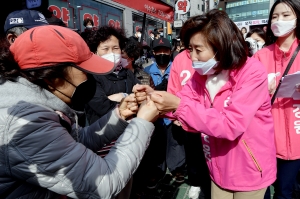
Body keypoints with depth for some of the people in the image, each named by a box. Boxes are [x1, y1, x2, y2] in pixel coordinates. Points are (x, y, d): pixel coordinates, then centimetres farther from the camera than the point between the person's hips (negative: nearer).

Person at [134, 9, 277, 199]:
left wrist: (180, 106, -35)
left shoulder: (253, 72, -22)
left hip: (249, 170, -5)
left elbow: (231, 125, -31)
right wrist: (154, 97, -26)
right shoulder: (202, 74, -2)